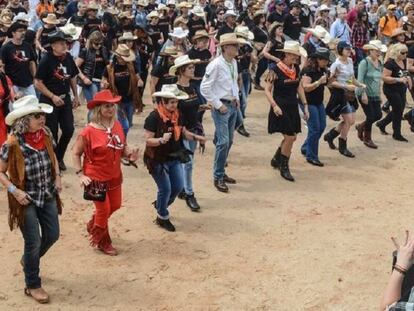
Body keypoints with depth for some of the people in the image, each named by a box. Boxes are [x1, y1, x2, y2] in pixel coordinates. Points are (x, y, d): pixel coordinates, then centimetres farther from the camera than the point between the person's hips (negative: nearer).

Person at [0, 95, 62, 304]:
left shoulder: (46, 134, -8)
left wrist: (57, 177, -1)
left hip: (47, 195, 6)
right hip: (26, 199, -5)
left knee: (52, 235, 15)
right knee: (33, 242, 3)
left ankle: (29, 260, 45)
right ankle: (32, 286, 24)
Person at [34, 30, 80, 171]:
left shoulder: (68, 57, 0)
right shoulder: (46, 60, -16)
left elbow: (72, 78, 13)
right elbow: (38, 83, -15)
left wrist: (76, 96, 12)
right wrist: (53, 96, -19)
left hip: (65, 98, 5)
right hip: (49, 100, -5)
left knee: (69, 129, 5)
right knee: (52, 132, 3)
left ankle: (59, 157, 26)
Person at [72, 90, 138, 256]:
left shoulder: (117, 125, -4)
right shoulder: (89, 131, -21)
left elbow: (123, 147, 9)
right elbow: (76, 153, -11)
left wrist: (130, 154, -13)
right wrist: (81, 175, -16)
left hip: (114, 176, 7)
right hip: (96, 178, -6)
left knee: (114, 206, 21)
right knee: (103, 209, 5)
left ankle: (93, 225, 49)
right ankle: (103, 243, 29)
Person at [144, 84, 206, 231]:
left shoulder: (176, 115, 0)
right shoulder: (154, 117, -22)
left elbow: (182, 131, 15)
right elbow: (148, 140, -22)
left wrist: (195, 137, 1)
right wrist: (162, 140, -38)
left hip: (174, 158, 7)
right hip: (158, 160, -7)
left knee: (178, 186, 11)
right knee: (165, 188, 0)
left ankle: (160, 205, 39)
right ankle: (162, 218, 24)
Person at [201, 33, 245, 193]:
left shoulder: (234, 62, 6)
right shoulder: (216, 65, -18)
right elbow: (204, 88, -17)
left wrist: (236, 97, 9)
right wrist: (218, 105, -16)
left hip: (233, 105, 8)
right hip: (221, 106, -8)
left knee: (229, 141, 13)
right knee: (223, 142, -10)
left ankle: (221, 172, 26)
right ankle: (218, 177, 1)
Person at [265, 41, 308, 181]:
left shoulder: (296, 69, 4)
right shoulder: (276, 70, -15)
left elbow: (299, 87, 13)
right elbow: (267, 90, -14)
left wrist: (305, 105, 10)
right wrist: (274, 105, -25)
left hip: (293, 107, 7)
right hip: (281, 107, -7)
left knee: (291, 137, 13)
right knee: (289, 137, -7)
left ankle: (276, 159, 35)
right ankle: (284, 168, 9)